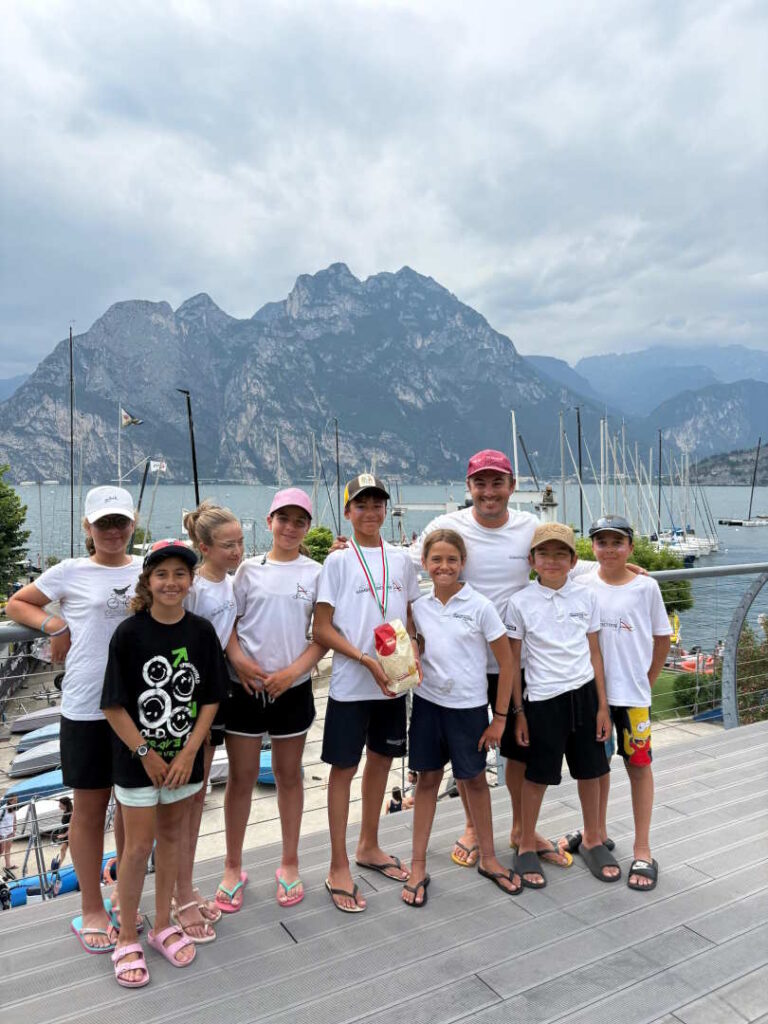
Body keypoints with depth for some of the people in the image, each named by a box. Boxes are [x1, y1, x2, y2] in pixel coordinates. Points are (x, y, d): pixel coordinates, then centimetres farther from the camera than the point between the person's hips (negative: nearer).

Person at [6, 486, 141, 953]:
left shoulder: (148, 570, 4)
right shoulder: (70, 572, -3)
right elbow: (16, 604, 9)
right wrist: (54, 623, -7)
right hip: (87, 708, -3)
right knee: (90, 808, 11)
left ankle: (125, 896, 36)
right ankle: (92, 909, 28)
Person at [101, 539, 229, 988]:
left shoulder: (202, 631, -6)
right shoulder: (129, 633, -13)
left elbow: (210, 699, -2)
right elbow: (114, 704, -10)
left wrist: (188, 752, -8)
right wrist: (146, 752, -11)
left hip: (184, 757, 3)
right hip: (137, 758, -3)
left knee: (171, 836, 16)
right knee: (139, 846, 5)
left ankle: (163, 924, 35)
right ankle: (127, 938, 25)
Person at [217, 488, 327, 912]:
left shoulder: (315, 573, -1)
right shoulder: (249, 569, 1)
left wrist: (292, 671, -13)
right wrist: (238, 659, -14)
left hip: (293, 688, 0)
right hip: (246, 686, 0)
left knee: (289, 774, 14)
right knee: (241, 776, 9)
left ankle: (289, 864, 31)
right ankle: (233, 868, 27)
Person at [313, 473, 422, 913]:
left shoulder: (401, 559, 6)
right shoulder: (338, 561, -6)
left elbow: (411, 618, 12)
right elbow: (323, 629, -8)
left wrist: (414, 659, -6)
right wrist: (368, 661, -17)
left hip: (394, 682, 4)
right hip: (351, 683, -4)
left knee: (381, 760, 16)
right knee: (344, 767, 4)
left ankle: (369, 846, 36)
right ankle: (339, 867, 19)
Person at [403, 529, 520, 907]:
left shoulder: (480, 606, -11)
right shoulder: (419, 607, -1)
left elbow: (506, 660, -7)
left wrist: (500, 716, -7)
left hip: (468, 706, -2)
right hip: (427, 702, 3)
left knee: (475, 779, 13)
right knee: (427, 779, 11)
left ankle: (487, 858, 33)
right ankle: (418, 867, 22)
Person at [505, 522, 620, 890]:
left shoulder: (586, 597, 0)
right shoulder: (520, 602, -8)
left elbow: (594, 653, 6)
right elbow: (513, 661, -2)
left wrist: (603, 706, 5)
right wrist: (518, 712, -2)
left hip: (584, 694, 3)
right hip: (542, 698, -3)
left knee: (590, 771, 15)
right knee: (538, 775, 8)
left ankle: (592, 841, 37)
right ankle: (526, 847, 27)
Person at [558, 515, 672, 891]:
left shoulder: (646, 587, -6)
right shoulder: (582, 586, -3)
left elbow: (662, 637, 3)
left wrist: (647, 679, 4)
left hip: (631, 693, -2)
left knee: (638, 765, 7)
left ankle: (642, 851, 20)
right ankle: (598, 832, 34)